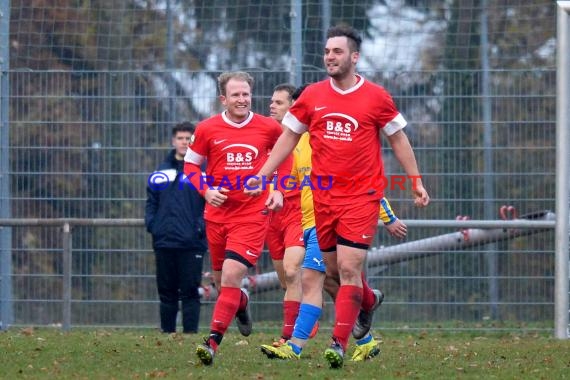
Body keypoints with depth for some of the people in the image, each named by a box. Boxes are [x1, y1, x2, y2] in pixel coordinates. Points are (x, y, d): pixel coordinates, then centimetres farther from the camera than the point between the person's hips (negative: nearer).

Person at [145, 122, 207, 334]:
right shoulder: (161, 172, 14)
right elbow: (151, 202, 17)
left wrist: (201, 226, -14)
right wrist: (151, 223, 1)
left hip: (191, 244, -4)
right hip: (164, 243, 4)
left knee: (190, 292, -4)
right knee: (166, 292, 8)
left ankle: (190, 333, -1)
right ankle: (167, 333, 14)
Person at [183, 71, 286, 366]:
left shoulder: (268, 128, -1)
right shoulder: (206, 129, -1)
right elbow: (190, 165, 9)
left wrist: (278, 190, 2)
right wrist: (206, 190, -8)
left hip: (253, 214, -3)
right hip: (217, 214, 3)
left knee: (231, 277, -16)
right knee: (221, 280, 13)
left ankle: (213, 342, -15)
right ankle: (241, 303, 50)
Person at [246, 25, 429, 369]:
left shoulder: (376, 97, -3)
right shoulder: (312, 96, 5)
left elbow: (398, 139, 6)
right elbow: (289, 137, 14)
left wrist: (417, 181, 4)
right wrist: (262, 175, 9)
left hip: (362, 195, -4)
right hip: (323, 195, 4)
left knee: (348, 267, -13)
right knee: (334, 268, 10)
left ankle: (339, 343, -14)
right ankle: (369, 300, 41)